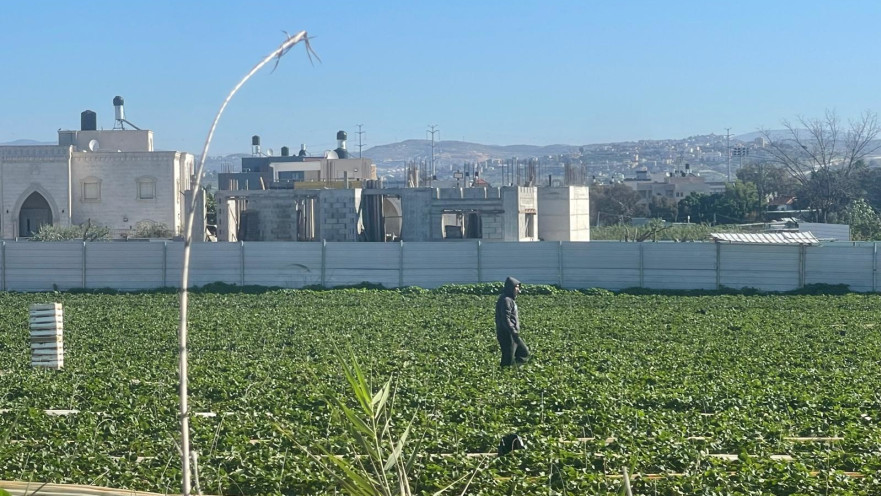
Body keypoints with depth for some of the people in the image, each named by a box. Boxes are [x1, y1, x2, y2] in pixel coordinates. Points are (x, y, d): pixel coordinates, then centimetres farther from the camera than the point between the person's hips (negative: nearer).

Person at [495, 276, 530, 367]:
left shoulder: (510, 299, 16)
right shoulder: (506, 300, -17)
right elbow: (505, 319, -24)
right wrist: (514, 332, -27)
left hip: (512, 334, 10)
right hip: (507, 335, -10)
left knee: (524, 353, 14)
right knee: (508, 360, -6)